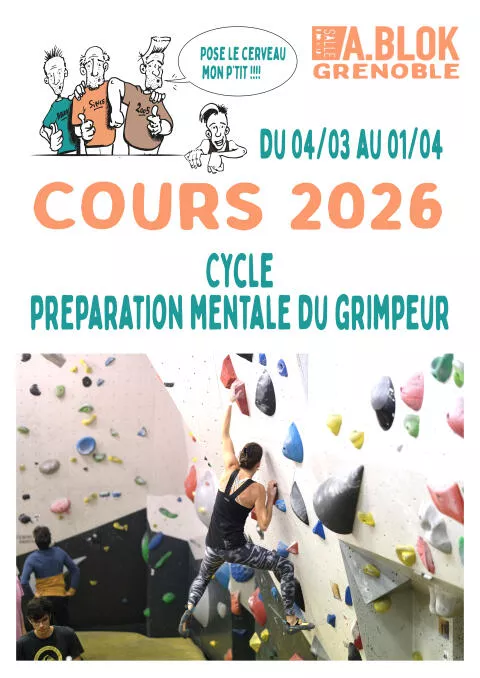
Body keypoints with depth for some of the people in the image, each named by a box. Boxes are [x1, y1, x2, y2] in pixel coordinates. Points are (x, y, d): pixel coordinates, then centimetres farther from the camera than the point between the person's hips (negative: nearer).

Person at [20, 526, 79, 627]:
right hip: (60, 597, 2)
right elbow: (76, 570, 0)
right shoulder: (59, 552, -5)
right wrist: (72, 590, 5)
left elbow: (23, 582, -21)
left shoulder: (32, 559, -14)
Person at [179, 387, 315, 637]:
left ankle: (188, 611, 10)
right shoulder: (257, 489, -15)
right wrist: (271, 497, 1)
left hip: (213, 546, 5)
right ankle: (291, 621, 12)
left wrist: (231, 402, 10)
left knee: (203, 577, 35)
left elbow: (224, 435, 6)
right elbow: (263, 525, -10)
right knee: (285, 566, 10)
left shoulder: (229, 469, -5)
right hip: (236, 549, -5)